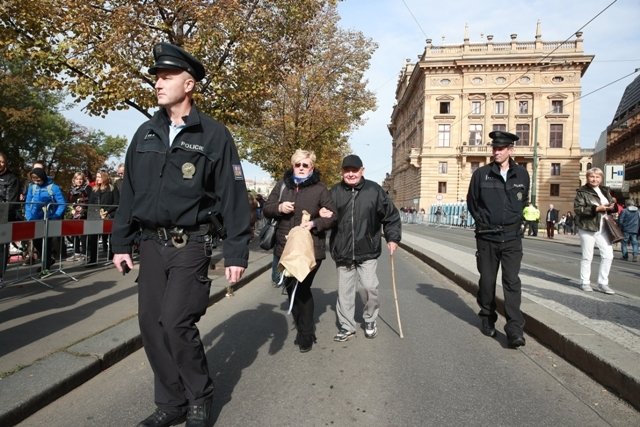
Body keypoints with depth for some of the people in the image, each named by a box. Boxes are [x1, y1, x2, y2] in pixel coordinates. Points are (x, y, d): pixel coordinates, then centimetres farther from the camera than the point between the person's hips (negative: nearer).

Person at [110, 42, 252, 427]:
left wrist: (236, 252, -11)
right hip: (151, 243, 6)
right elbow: (129, 192, 15)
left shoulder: (214, 135, -5)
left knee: (176, 322, -10)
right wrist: (121, 243, 12)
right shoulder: (146, 134, 11)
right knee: (151, 323, 6)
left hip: (191, 245, -6)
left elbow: (233, 197, -7)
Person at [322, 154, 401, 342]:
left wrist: (392, 238, 1)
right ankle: (347, 326, 26)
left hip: (367, 251, -2)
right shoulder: (335, 192, 0)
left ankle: (370, 320, 23)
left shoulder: (374, 190, -3)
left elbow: (391, 216, 5)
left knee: (369, 287, -6)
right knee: (345, 291, 9)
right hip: (343, 252, 2)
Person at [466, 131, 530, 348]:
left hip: (512, 237, 0)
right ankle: (487, 319, 26)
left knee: (512, 281, -6)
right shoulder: (481, 174, 0)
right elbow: (471, 201, 8)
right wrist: (482, 221, 5)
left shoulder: (521, 174, 4)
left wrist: (516, 222, 9)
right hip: (487, 237, 0)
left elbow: (524, 201, 16)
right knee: (487, 280, 9)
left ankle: (515, 329, -4)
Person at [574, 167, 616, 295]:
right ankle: (585, 282, 15)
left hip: (603, 228, 6)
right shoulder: (582, 192, -6)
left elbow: (612, 204, 22)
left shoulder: (605, 190, 13)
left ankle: (603, 283, 14)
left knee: (608, 255, 2)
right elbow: (577, 209, -15)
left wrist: (612, 207, -2)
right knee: (587, 256, 2)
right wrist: (596, 208, -22)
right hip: (587, 228, -6)